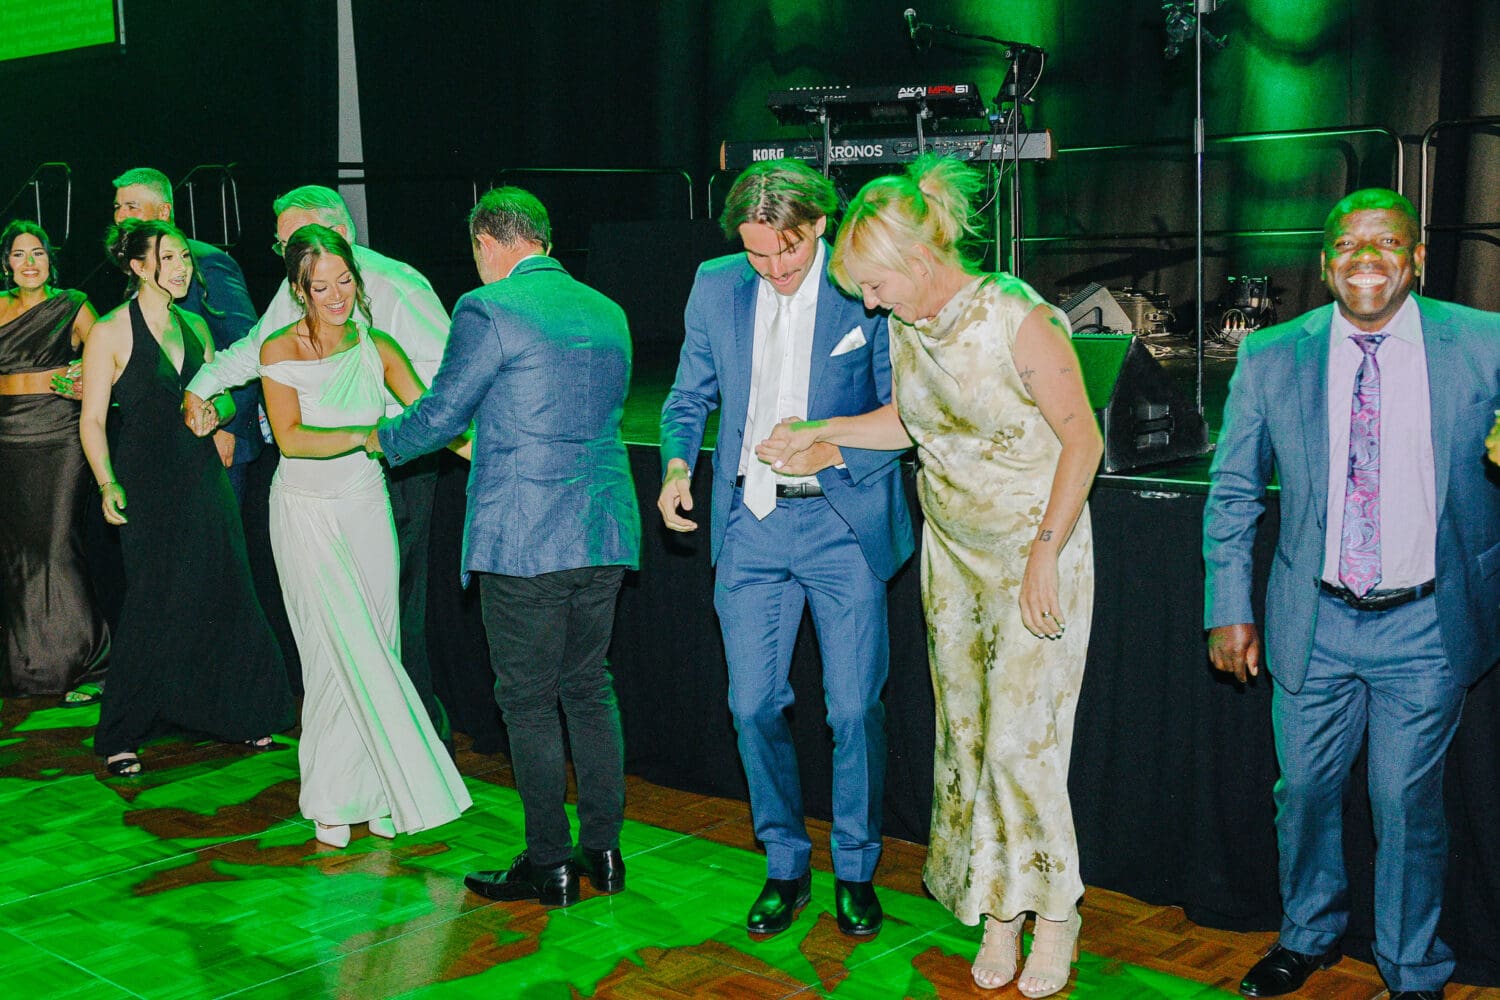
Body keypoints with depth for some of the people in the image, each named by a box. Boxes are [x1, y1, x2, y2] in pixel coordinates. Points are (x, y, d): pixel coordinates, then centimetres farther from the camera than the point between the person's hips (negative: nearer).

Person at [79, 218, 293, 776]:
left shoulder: (195, 327, 11)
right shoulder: (111, 333, -5)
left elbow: (226, 399, 18)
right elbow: (92, 420, -5)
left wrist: (214, 408, -6)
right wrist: (108, 485, -17)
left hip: (203, 479, 5)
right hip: (147, 486, -5)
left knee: (225, 596, 5)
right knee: (152, 606, -4)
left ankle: (240, 717, 19)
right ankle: (119, 738, 10)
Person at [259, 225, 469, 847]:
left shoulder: (377, 350, 1)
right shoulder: (280, 350, -7)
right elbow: (291, 438, -17)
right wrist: (366, 436, -29)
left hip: (366, 508, 3)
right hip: (305, 512, -3)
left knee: (374, 650, 3)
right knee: (344, 652, -6)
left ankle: (369, 792, 15)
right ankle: (329, 801, 8)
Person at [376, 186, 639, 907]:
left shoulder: (487, 310, -8)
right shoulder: (608, 313, 13)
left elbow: (441, 414, -4)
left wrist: (381, 440, 18)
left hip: (524, 537, -6)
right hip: (606, 531, 7)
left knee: (528, 701, 4)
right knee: (590, 688, 16)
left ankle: (549, 865, 11)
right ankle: (603, 850, 21)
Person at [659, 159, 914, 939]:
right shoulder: (716, 287, 5)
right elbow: (689, 397, 13)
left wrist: (835, 451, -20)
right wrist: (677, 464, -6)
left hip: (842, 522, -3)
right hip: (751, 523, 3)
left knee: (854, 710, 1)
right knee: (753, 705, 6)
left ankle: (855, 871, 21)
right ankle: (784, 866, 24)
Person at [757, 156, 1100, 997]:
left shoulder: (1018, 319, -18)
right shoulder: (907, 326, 2)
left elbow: (1082, 437, -14)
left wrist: (1045, 551, -18)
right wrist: (819, 431, 11)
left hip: (1035, 548, -6)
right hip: (953, 549, 6)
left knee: (1020, 739, -7)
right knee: (965, 734, 8)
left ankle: (1056, 912, 13)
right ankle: (999, 912, 22)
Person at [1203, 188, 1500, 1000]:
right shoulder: (1270, 358, -1)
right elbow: (1231, 494, 5)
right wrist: (1228, 611, 3)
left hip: (1425, 626, -1)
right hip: (1314, 623, 2)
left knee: (1407, 803, 7)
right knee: (1305, 791, 14)